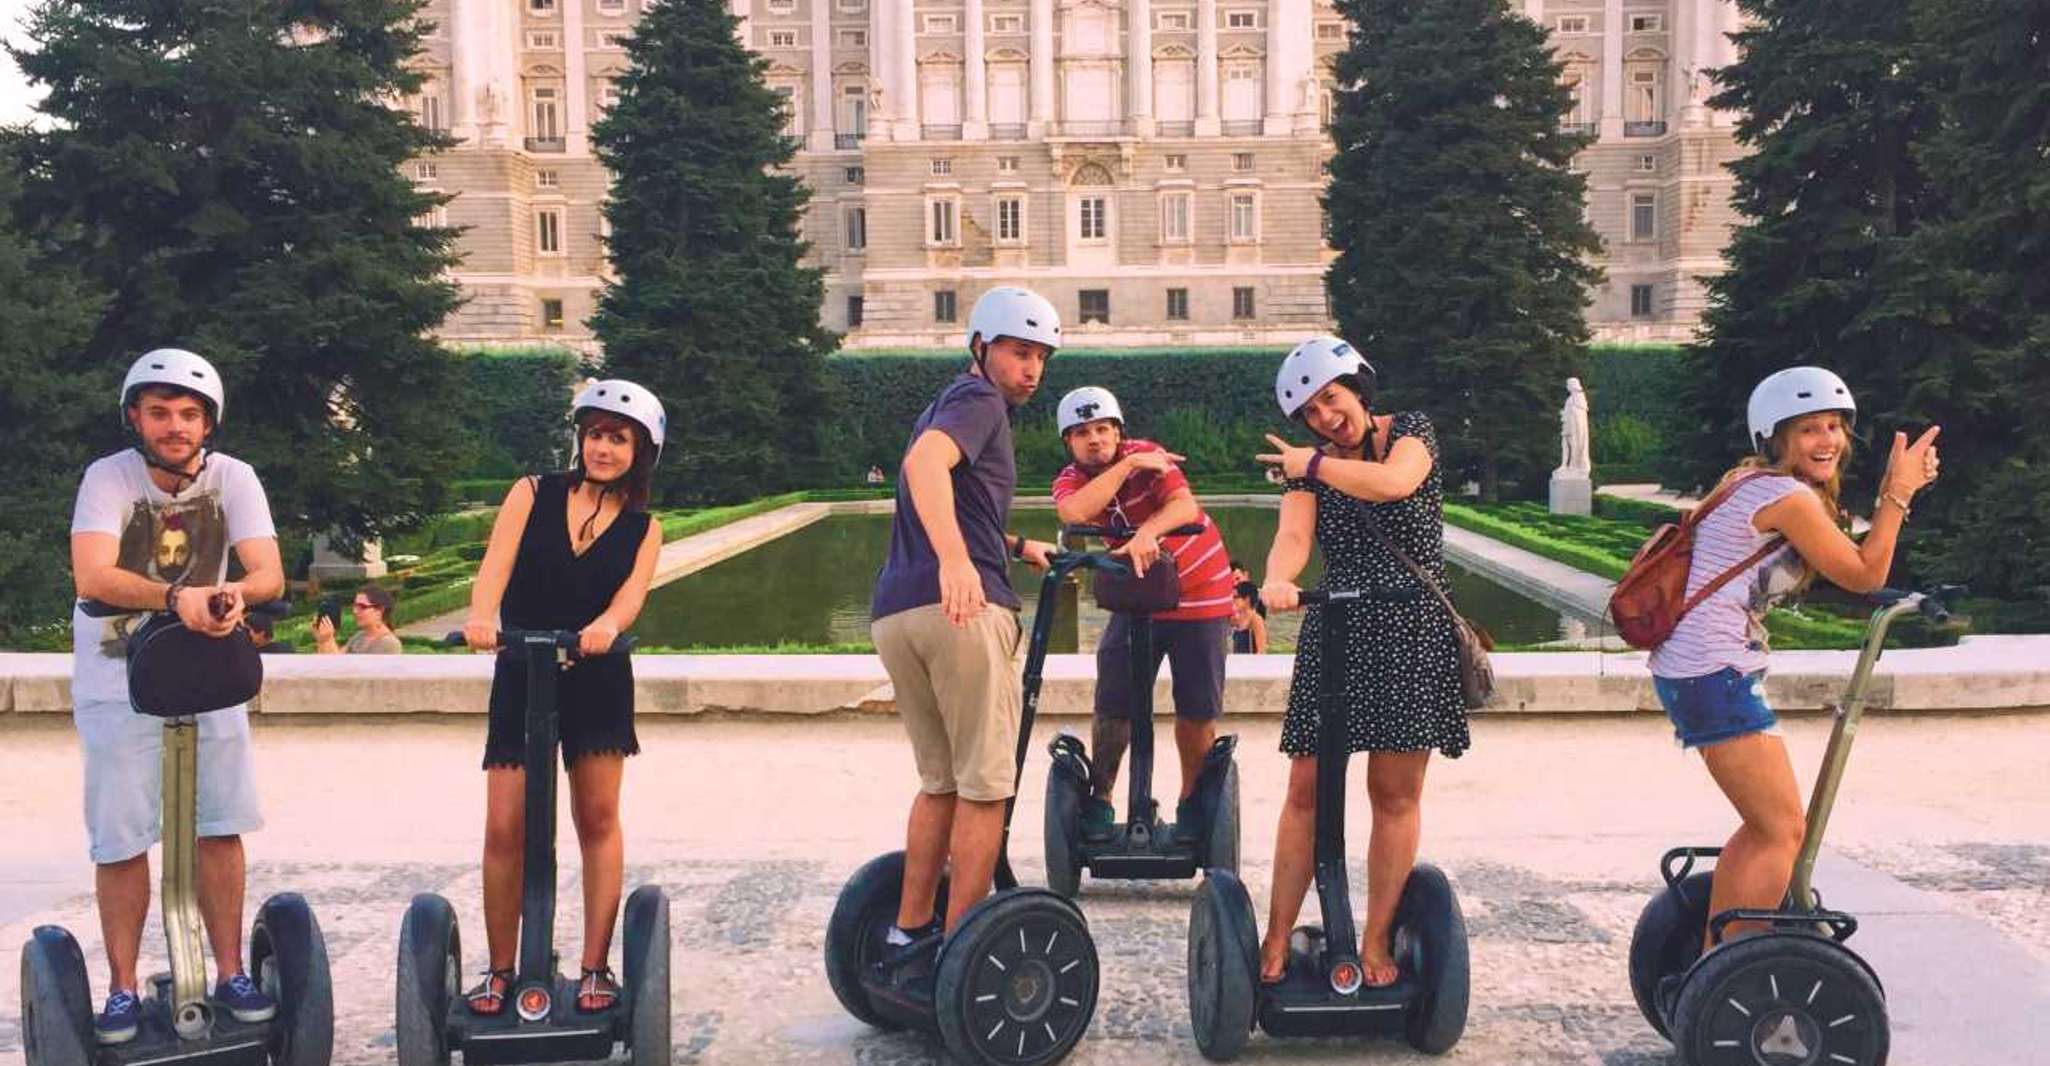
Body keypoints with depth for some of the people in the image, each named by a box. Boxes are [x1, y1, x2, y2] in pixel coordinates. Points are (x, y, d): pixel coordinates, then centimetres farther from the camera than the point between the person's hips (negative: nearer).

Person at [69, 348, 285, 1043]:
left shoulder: (233, 478, -8)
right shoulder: (109, 476, -14)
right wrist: (175, 597, -45)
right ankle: (123, 990, 15)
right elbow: (92, 577, -29)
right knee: (121, 840, 2)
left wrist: (237, 593, -40)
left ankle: (231, 976, 15)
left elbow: (270, 573, -17)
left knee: (220, 827, 3)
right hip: (118, 680, -2)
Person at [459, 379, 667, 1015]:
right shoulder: (534, 494, 3)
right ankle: (500, 970, 13)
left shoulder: (643, 527, 4)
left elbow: (633, 591, -14)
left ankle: (596, 968, 13)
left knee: (597, 819, 3)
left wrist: (605, 627, -37)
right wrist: (480, 616, -34)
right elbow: (496, 564, -13)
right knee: (505, 829, -2)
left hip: (597, 682, 0)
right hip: (520, 679, 0)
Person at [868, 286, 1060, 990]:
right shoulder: (978, 400, 0)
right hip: (961, 608, -9)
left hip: (894, 611, 9)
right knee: (986, 785, -1)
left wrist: (1016, 546, 43)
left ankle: (908, 935, 21)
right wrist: (955, 559, -36)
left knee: (940, 780, 19)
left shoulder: (945, 405, 30)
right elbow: (924, 462, -23)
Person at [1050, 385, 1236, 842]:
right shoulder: (1070, 480, -6)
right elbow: (1074, 513, -31)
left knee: (1197, 711, 0)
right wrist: (1128, 465, -31)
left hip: (1200, 594, -2)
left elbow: (1184, 505, -32)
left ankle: (1192, 802, 19)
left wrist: (1147, 532, -52)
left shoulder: (1145, 453, -14)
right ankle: (1099, 800, 12)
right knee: (1113, 706, -5)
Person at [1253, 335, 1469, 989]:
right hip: (1334, 634, 2)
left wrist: (1317, 463, -7)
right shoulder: (1306, 471, 9)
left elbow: (1395, 482, -20)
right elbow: (1292, 536, -9)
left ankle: (1375, 942, 11)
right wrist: (1276, 581, -31)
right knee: (1306, 789, -1)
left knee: (1395, 794, 1)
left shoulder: (1410, 432, 3)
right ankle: (1277, 938, 7)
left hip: (1412, 634, -2)